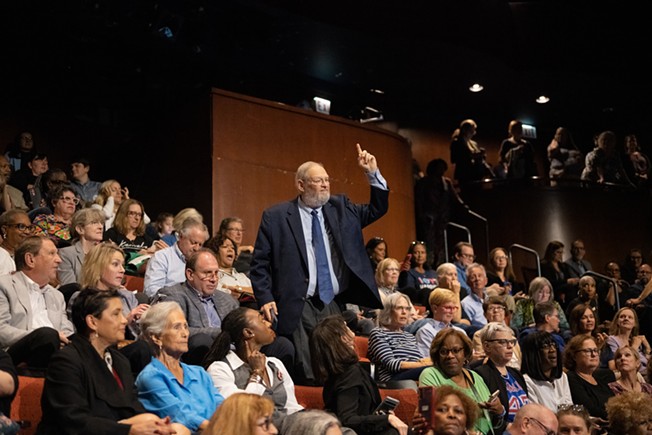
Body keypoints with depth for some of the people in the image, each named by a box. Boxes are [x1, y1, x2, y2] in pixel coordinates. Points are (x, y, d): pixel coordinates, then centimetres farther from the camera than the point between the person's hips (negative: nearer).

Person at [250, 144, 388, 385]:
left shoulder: (340, 208, 13)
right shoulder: (275, 217, 0)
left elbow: (377, 209, 16)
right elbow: (259, 264, 1)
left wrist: (373, 174, 4)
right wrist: (265, 299, -10)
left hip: (334, 306, 5)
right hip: (298, 310, -4)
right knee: (309, 376, -5)